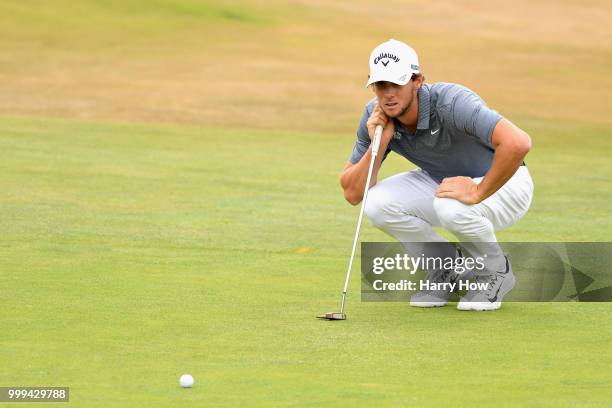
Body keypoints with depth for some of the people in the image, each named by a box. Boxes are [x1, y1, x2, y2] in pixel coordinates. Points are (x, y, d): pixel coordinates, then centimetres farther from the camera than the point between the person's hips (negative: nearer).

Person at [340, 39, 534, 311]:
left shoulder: (451, 102, -33)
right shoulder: (376, 118, -13)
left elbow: (518, 143, -46)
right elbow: (352, 194, -13)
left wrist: (478, 192, -37)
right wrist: (379, 143, -25)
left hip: (502, 182, -6)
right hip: (441, 184, 6)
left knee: (451, 207, -37)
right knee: (378, 204, -19)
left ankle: (496, 271, -6)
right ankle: (446, 268, 5)